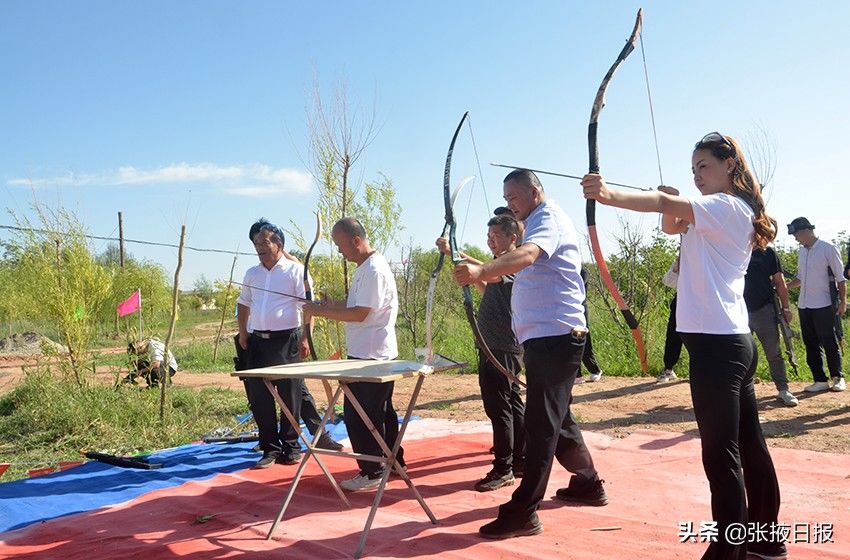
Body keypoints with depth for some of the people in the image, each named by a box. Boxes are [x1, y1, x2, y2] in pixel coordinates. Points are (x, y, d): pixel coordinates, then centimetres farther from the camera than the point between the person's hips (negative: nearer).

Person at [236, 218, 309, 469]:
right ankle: (270, 448, 17)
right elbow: (243, 304, 25)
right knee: (259, 398, 6)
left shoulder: (294, 270, -3)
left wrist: (305, 338, -15)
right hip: (258, 342, 5)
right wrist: (243, 333, 14)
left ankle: (290, 446, 16)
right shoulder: (251, 274, 14)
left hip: (287, 340, -5)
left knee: (290, 396, 2)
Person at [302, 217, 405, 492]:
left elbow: (360, 314, -22)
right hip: (372, 354, 11)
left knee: (358, 415, -3)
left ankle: (371, 472, 6)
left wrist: (321, 311, -14)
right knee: (381, 412, 19)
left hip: (371, 356, -11)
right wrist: (332, 304, 5)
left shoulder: (374, 269, -19)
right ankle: (394, 462, 32)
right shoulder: (364, 268, 14)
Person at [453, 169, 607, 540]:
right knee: (556, 417, 19)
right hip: (546, 336, 11)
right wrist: (485, 272, 5)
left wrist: (482, 270, -49)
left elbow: (527, 255, -33)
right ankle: (588, 483, 33)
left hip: (555, 335, -11)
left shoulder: (549, 218, -11)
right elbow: (523, 265, 20)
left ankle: (524, 512, -7)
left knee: (541, 422, -10)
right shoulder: (539, 222, 23)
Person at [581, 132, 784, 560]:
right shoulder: (731, 212, 20)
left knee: (721, 453, -9)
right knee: (748, 444, 17)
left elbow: (666, 204, -27)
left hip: (717, 343, -10)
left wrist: (610, 196, -40)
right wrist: (670, 208, 3)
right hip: (733, 340, 10)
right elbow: (671, 224, 24)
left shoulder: (728, 207, -9)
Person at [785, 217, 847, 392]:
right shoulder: (801, 252, 13)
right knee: (811, 345, 8)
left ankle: (838, 378, 16)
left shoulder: (828, 249, -7)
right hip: (804, 306, 7)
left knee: (830, 343, 1)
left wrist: (843, 301, -11)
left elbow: (840, 277, -7)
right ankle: (820, 380, 15)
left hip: (823, 306, -7)